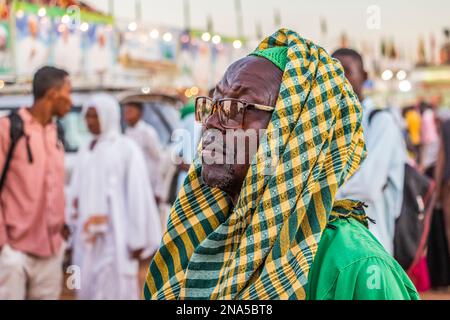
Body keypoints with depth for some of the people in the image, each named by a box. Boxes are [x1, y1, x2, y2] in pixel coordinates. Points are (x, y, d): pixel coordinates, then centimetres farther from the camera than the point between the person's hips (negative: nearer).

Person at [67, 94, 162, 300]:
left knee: (115, 291, -6)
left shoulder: (126, 149, -6)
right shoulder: (85, 152, 14)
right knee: (89, 290, 8)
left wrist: (137, 239, -12)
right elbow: (77, 193, 16)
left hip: (115, 237, -6)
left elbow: (138, 195, -9)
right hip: (87, 238, 6)